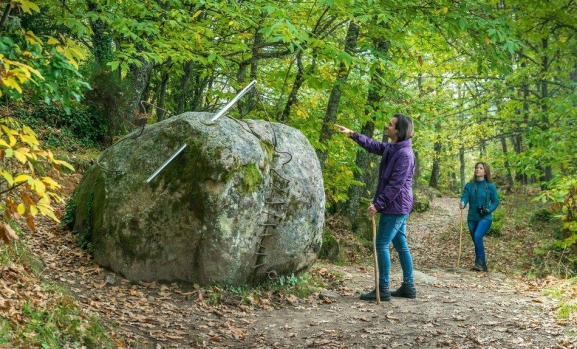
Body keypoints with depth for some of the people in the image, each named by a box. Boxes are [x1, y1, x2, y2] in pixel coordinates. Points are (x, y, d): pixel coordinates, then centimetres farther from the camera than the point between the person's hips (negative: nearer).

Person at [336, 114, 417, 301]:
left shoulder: (405, 154, -21)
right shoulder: (391, 148, 8)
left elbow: (395, 185, -24)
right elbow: (372, 145, 26)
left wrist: (378, 204, -22)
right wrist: (352, 134, 21)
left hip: (395, 207, -10)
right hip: (397, 207, 10)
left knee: (381, 245, -7)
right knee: (401, 245, 12)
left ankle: (383, 289, -3)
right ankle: (408, 286, 18)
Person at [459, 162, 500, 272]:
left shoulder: (490, 186, -4)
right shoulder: (469, 185, 2)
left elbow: (496, 201, 3)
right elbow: (465, 197, -8)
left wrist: (489, 210, -15)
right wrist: (462, 204, -31)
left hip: (485, 218, -4)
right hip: (472, 218, 4)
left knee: (478, 236, -26)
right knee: (477, 242, 11)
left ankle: (480, 262, -20)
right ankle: (483, 265, 25)